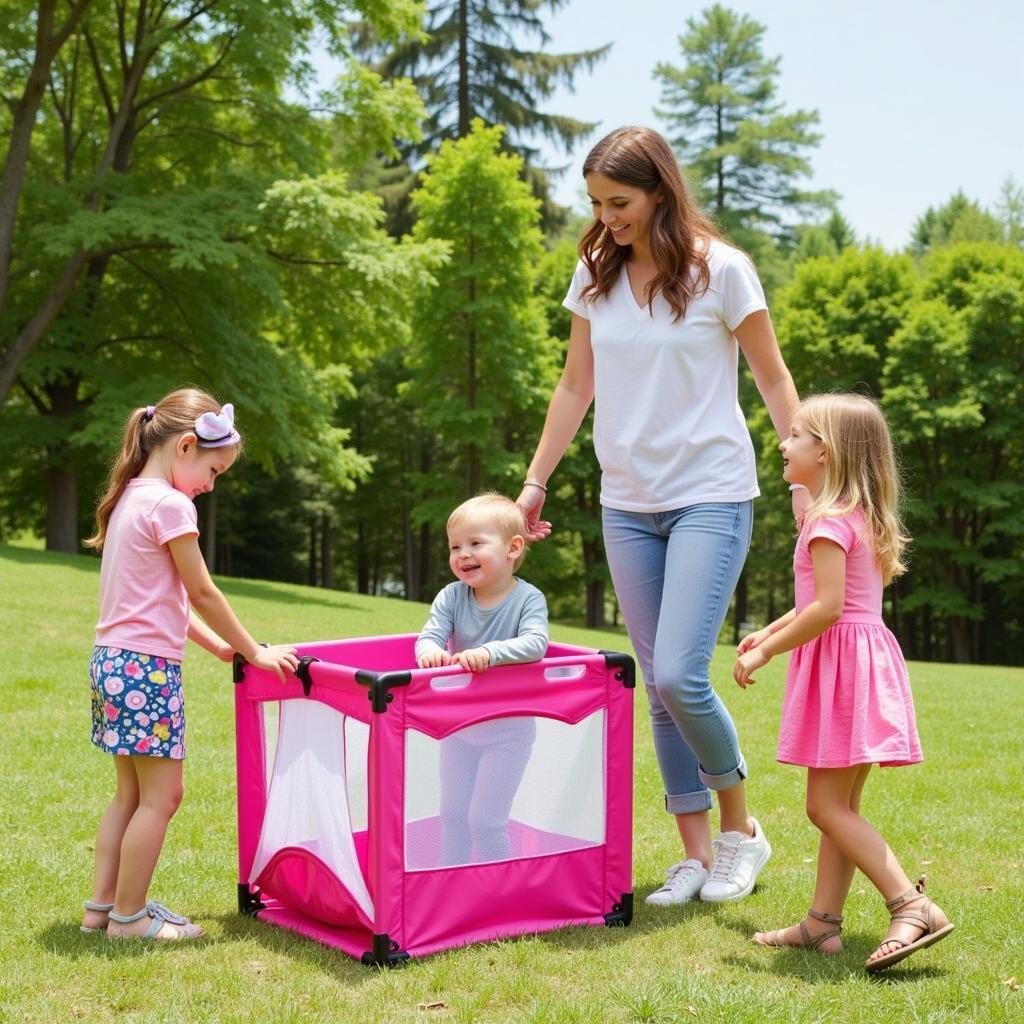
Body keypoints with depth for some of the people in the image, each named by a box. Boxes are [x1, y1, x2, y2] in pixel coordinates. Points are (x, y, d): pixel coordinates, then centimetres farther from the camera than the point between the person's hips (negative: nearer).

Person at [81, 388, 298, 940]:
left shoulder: (129, 498, 14)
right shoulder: (170, 504, -14)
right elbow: (201, 593, -10)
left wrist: (216, 645, 18)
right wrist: (253, 651, 0)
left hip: (114, 660, 10)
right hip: (147, 667, -10)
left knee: (130, 793, 17)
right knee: (161, 796, 0)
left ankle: (102, 904, 22)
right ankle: (129, 915, 7)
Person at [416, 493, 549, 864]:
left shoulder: (528, 599, -16)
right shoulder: (452, 597, -6)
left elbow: (535, 643, -31)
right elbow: (430, 634, -16)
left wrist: (489, 652, -47)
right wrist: (430, 651, -41)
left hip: (508, 727, -5)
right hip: (457, 724, 5)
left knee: (485, 820, -3)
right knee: (453, 815, 16)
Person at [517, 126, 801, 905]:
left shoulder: (720, 270, -7)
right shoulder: (595, 273, 6)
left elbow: (774, 380, -2)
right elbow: (576, 388, 13)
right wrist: (536, 482, 13)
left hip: (711, 498, -5)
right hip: (627, 504, 5)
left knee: (679, 677, -14)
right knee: (661, 689, 7)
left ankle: (740, 828, 10)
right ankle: (696, 854, 17)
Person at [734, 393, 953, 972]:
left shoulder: (828, 521, -15)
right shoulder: (863, 517, 16)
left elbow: (828, 607, -23)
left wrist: (766, 653, -15)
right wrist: (770, 632, 24)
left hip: (841, 664, -10)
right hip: (868, 655, 10)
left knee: (827, 806, -8)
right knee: (841, 806, 12)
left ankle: (914, 908, -12)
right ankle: (824, 922, 18)